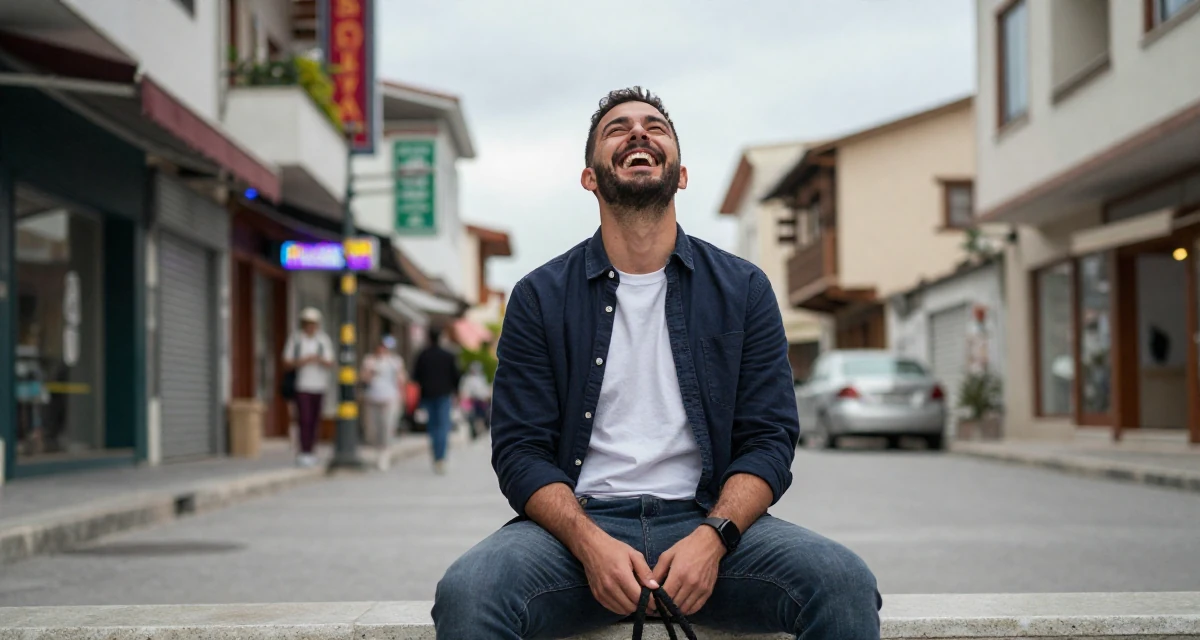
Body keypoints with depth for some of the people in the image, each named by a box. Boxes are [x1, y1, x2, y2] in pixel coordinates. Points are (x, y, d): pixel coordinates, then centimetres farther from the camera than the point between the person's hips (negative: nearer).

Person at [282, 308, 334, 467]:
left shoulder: (324, 339, 5)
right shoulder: (295, 339, -2)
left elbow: (330, 364, 3)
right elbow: (286, 364, -1)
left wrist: (321, 360, -19)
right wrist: (303, 361, -17)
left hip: (319, 385, 3)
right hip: (301, 386, -3)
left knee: (315, 421, 3)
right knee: (305, 420, -12)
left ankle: (311, 452, 9)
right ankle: (304, 453, -12)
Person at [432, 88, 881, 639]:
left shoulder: (743, 288, 9)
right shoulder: (539, 297, 7)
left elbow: (769, 439, 4)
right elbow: (520, 449, 1)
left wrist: (711, 537, -15)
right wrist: (592, 544, -18)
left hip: (709, 519, 1)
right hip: (577, 525, 0)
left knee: (844, 582, -27)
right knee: (467, 592, -31)